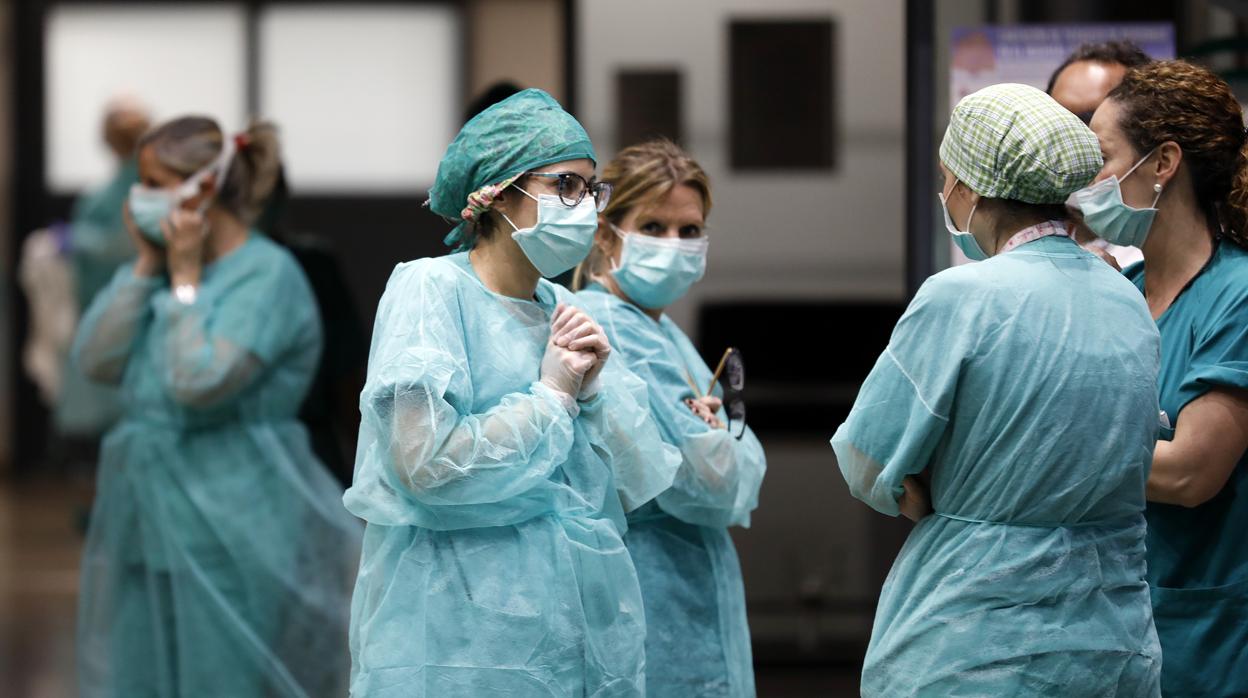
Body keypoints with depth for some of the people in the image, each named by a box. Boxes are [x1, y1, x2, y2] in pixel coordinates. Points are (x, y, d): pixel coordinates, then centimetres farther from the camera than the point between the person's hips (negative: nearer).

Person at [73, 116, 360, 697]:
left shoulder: (267, 275, -12)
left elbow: (199, 382, -22)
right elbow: (96, 361, 0)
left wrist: (185, 277, -13)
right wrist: (147, 264, -2)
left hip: (234, 534, -7)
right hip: (154, 530, 8)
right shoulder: (160, 271, 10)